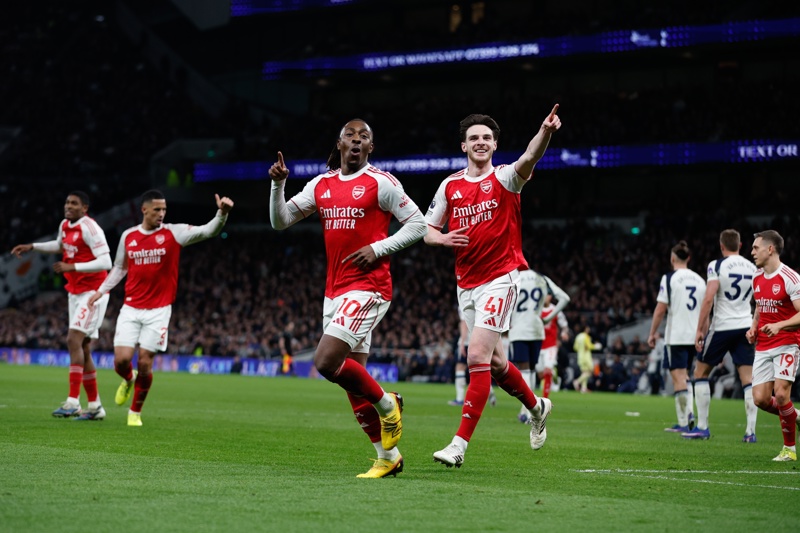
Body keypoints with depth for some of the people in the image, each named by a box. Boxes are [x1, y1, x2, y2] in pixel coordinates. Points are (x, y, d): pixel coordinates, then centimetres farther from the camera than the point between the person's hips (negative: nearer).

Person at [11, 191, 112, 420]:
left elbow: (105, 262, -25)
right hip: (75, 293, 9)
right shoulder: (64, 226, 9)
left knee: (74, 340, -19)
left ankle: (73, 402, -21)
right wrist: (32, 247, 23)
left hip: (93, 292, -9)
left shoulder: (89, 228, -17)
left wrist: (72, 267, -27)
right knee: (83, 349, 8)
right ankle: (95, 406, 14)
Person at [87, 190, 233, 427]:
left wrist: (221, 214, -34)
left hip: (159, 310, -2)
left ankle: (135, 412, 17)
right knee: (121, 360, -8)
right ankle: (129, 380, 29)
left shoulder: (174, 233, -4)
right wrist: (101, 290, 9)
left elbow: (208, 231, -16)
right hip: (130, 309, 2)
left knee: (144, 364, -3)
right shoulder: (128, 236, 5)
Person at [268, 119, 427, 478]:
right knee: (351, 374, 7)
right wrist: (278, 184, -3)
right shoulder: (321, 185, 13)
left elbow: (417, 225, -2)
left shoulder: (381, 183, -4)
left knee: (326, 361, -20)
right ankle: (388, 456, 18)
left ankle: (386, 404, 4)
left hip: (367, 286, -7)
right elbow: (280, 221, 12)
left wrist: (378, 248, -13)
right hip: (334, 290, 7)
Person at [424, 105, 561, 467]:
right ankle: (536, 407, 41)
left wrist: (545, 132, -47)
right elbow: (427, 230, 15)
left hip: (500, 280, -6)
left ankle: (460, 444, -14)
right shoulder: (450, 186, 8)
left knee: (477, 357, -16)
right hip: (466, 284, 6)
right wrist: (444, 238, -9)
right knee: (493, 361, 15)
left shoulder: (505, 178, -5)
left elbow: (529, 158, -27)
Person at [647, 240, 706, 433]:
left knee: (679, 377, -4)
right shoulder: (700, 280, 9)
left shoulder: (669, 278, -7)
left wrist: (652, 334, 0)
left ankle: (683, 423, -6)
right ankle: (689, 414, 6)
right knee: (684, 376, 20)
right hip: (695, 336, 6)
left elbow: (660, 310, -9)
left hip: (676, 336, -6)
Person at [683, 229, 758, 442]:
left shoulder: (717, 266, -8)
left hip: (722, 327, -4)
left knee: (701, 372, 10)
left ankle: (702, 427, 8)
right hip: (745, 326, 4)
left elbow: (709, 299, -16)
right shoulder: (753, 268, 8)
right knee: (748, 378, 4)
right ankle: (751, 431, -3)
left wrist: (700, 329, -12)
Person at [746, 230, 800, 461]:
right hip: (763, 347, 7)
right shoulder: (757, 278, 10)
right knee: (760, 399, -4)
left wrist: (779, 325, -29)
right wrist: (753, 328, 7)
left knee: (781, 394, -17)